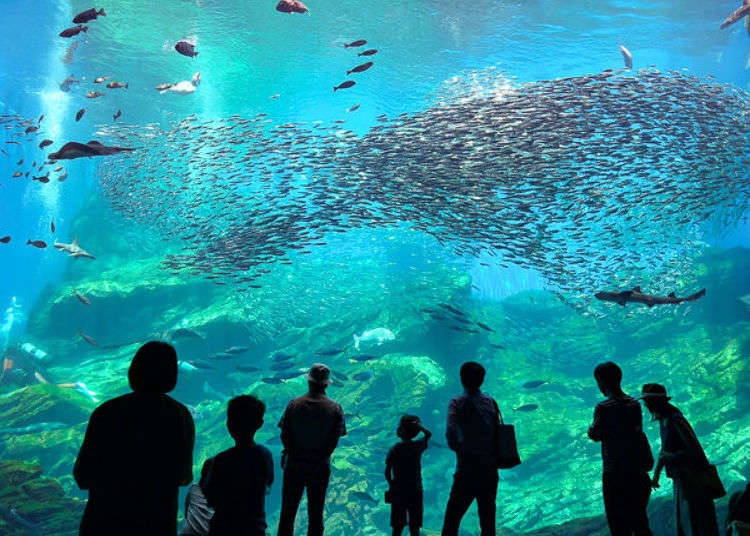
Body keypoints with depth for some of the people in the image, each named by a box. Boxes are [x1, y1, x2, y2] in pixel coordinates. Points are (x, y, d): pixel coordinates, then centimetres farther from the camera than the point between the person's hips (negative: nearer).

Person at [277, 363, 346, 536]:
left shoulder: (294, 404, -7)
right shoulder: (335, 408, -7)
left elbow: (284, 434, -5)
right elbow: (334, 441, -7)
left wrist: (290, 452, 10)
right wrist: (322, 457, 6)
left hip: (295, 464, 0)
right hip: (320, 467, 0)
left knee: (288, 509, 12)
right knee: (316, 511, 10)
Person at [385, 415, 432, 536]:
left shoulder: (395, 449, -10)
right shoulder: (418, 446, -4)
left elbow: (387, 472, -11)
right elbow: (428, 434, 16)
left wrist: (391, 485, 4)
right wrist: (419, 426, 2)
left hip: (398, 491, -2)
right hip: (416, 491, 2)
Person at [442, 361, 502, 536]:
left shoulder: (458, 403, -8)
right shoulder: (491, 403, 7)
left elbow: (451, 435, -19)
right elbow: (498, 433, 7)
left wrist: (459, 449, -2)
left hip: (467, 471, -5)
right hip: (490, 471, 5)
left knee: (452, 519, 2)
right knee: (488, 521, 13)